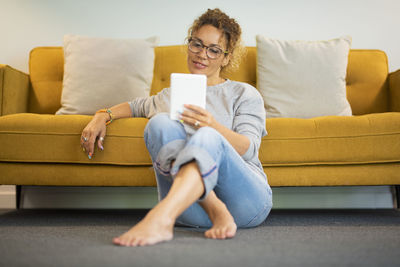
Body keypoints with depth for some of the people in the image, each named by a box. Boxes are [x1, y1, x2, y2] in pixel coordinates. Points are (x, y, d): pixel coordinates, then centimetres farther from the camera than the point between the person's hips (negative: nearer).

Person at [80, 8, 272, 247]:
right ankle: (216, 213, -33)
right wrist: (103, 116, 23)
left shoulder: (245, 94, 15)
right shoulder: (170, 96, 26)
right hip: (190, 206, 2)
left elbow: (249, 149, 0)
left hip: (245, 199, -2)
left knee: (208, 137, -33)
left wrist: (213, 126, -21)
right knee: (159, 123, -22)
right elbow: (137, 105, 44)